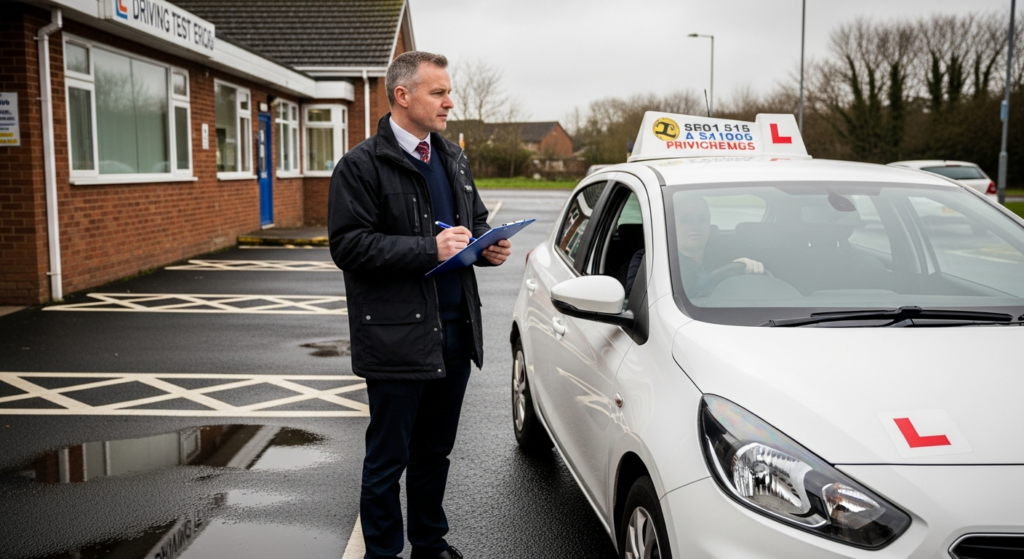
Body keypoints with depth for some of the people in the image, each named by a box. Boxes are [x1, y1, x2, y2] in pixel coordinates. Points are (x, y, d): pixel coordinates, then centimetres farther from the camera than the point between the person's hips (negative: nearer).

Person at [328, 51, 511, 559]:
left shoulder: (453, 159, 14)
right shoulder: (361, 165, -9)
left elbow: (476, 221, 24)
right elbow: (348, 245, -17)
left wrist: (488, 247, 0)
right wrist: (428, 248, -23)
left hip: (455, 330, 7)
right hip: (397, 337, -7)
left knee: (436, 450, 19)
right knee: (388, 459, 6)